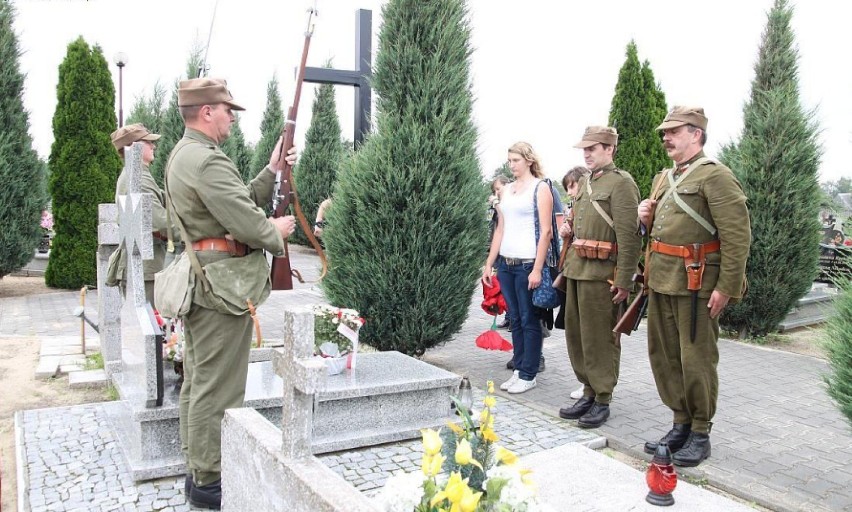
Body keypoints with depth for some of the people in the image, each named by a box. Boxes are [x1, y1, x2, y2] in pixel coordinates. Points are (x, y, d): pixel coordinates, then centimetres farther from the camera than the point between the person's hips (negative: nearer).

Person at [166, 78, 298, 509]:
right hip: (222, 285, -11)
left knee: (198, 380, 16)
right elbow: (247, 223, -20)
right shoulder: (209, 160, -17)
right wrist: (278, 232, -2)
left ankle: (197, 469, 28)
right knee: (217, 388, -2)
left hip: (196, 281, 11)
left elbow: (240, 201, 15)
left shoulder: (182, 155, 16)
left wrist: (271, 171, 10)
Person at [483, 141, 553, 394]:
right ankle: (519, 368, 21)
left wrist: (537, 269, -16)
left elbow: (546, 231, -10)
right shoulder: (507, 189, 14)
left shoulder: (540, 189, -4)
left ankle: (528, 375, 10)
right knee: (515, 319, 12)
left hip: (528, 264, -6)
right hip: (506, 263, 6)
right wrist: (489, 264, 11)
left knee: (529, 321, 1)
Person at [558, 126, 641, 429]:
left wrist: (624, 281, -17)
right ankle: (589, 392, 27)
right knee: (576, 334, 13)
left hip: (602, 274, -8)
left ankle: (602, 400, 13)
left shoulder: (621, 182, -9)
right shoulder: (585, 183, 16)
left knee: (600, 339, 1)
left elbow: (629, 236, -15)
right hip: (577, 271, 8)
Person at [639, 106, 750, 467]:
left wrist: (727, 288, -18)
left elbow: (738, 236, -15)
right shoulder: (663, 179, 16)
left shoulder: (715, 175, -10)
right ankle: (681, 424, 28)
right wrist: (646, 218, 4)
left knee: (696, 361, 0)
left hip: (696, 284, -8)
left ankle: (701, 434, 16)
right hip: (660, 281, 8)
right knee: (663, 356, 13)